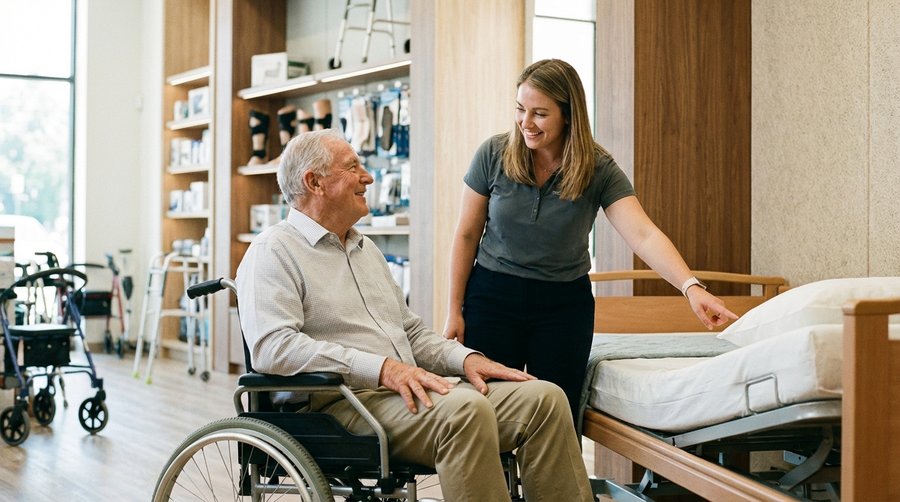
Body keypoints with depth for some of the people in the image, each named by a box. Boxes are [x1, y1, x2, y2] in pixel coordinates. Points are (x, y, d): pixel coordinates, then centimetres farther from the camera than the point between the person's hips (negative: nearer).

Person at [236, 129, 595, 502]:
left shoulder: (365, 249, 27)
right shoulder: (273, 251, -1)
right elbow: (271, 346, -17)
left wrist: (465, 358, 7)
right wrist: (382, 368, -22)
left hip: (409, 389, 8)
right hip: (343, 399, -8)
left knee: (545, 398, -11)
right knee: (466, 408, -35)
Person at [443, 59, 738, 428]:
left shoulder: (599, 170, -11)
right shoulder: (493, 155, -9)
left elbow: (644, 235, -22)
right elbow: (467, 235, 0)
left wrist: (691, 287, -37)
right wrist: (455, 310, 1)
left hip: (565, 304, 0)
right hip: (492, 296, 0)